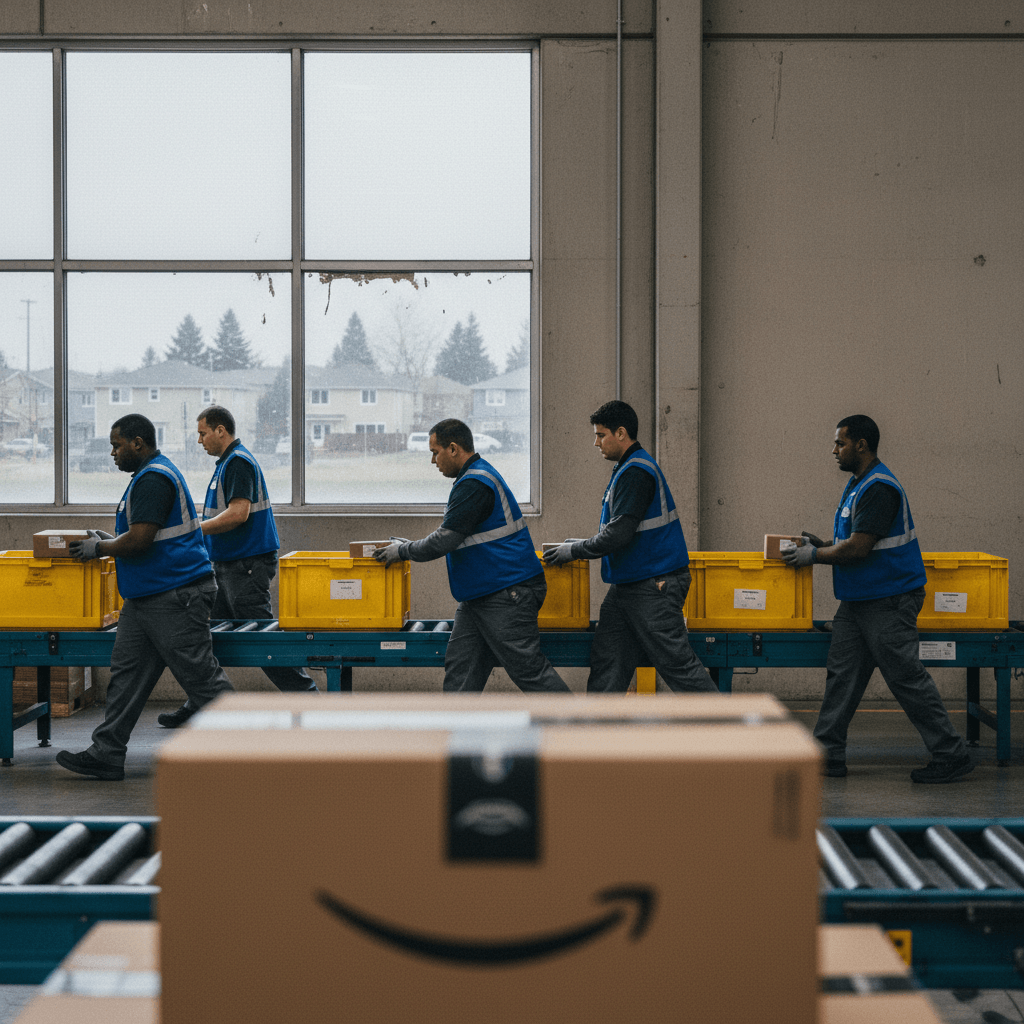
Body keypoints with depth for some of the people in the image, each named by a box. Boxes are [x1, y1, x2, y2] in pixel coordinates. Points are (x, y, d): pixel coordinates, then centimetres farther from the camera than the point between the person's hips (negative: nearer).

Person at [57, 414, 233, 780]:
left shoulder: (153, 479, -17)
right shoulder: (151, 474, 18)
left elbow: (139, 540, -23)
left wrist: (100, 548, -7)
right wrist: (108, 539, 19)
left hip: (175, 597, -11)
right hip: (147, 596, 11)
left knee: (200, 675, -7)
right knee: (127, 672, 9)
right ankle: (106, 754, 11)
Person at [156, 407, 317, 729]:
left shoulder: (238, 462, -14)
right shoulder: (227, 463, 18)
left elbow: (238, 513, -24)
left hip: (247, 566, -11)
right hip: (229, 565, 11)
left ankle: (307, 694, -4)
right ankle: (198, 705, 17)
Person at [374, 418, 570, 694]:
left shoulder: (474, 485, -18)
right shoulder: (476, 476, 17)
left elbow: (443, 542, -20)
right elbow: (451, 534, 28)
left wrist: (402, 551, -5)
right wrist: (411, 545, 22)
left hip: (507, 593, -11)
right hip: (479, 595, 11)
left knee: (529, 669, -8)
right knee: (460, 665, 8)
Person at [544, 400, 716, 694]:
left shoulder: (636, 472, -17)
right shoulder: (628, 468, 16)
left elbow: (619, 534, -23)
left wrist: (574, 551, -12)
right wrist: (583, 543, 18)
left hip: (654, 585, -11)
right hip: (627, 585, 11)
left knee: (678, 665, -7)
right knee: (607, 660, 7)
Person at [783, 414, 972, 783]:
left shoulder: (879, 489, -19)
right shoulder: (859, 484, 15)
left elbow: (858, 547, -23)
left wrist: (814, 555, -11)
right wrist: (823, 544, 10)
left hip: (888, 602, -10)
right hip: (857, 600, 10)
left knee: (907, 678, -7)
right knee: (841, 674, 7)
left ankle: (952, 756, 1)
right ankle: (828, 755, 11)